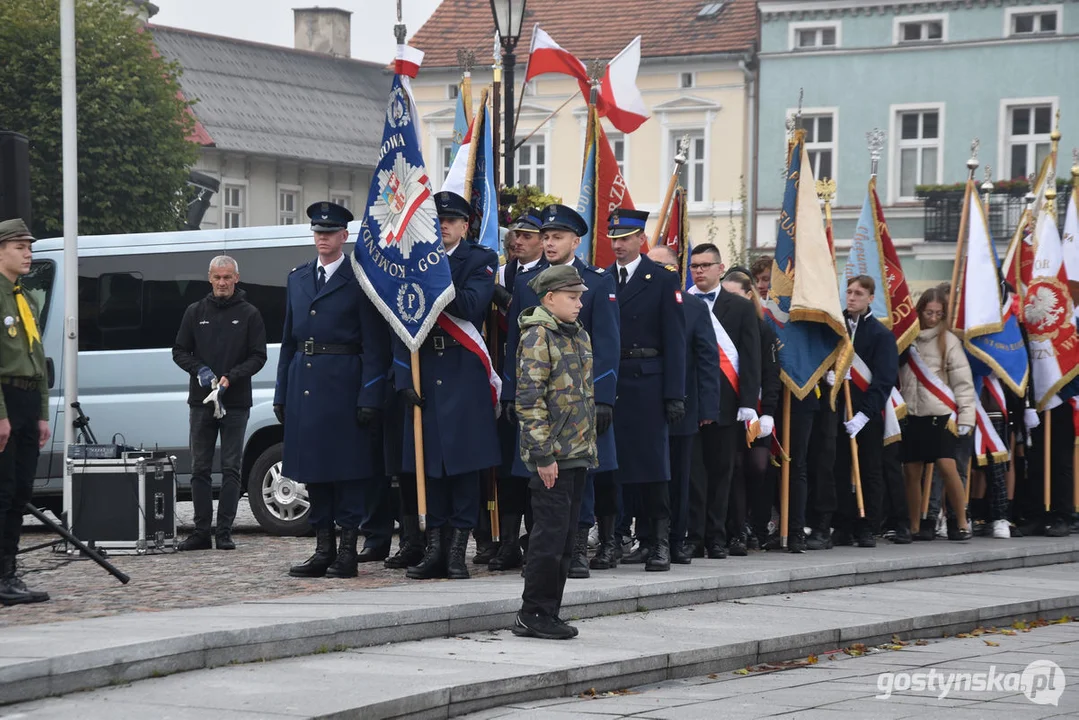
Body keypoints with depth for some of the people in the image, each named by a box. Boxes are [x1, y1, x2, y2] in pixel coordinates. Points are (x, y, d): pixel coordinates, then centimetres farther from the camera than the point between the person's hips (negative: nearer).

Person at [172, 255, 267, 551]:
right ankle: (201, 532, 7)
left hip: (235, 404, -2)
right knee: (200, 469, 3)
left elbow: (258, 357, 0)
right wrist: (200, 370, -8)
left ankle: (224, 532, 1)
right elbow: (179, 351, 11)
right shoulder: (196, 312, 10)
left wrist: (230, 377, -14)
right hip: (201, 402, 2)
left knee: (231, 470, -2)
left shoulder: (249, 314, 3)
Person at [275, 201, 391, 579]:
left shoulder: (360, 279, -3)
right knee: (313, 468, 8)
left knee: (348, 468, -3)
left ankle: (348, 551, 2)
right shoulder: (297, 278, 15)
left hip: (343, 385, -6)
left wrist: (370, 398, -14)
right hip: (305, 385, 6)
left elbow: (375, 345, -7)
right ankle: (323, 551, 15)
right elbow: (288, 339, 17)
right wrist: (281, 392, 12)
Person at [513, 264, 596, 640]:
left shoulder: (580, 336, 16)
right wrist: (543, 455, -18)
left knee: (566, 539, 10)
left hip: (578, 454, 8)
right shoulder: (537, 337, -10)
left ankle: (548, 613, 15)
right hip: (553, 455, -8)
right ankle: (534, 614, 0)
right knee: (550, 536, -7)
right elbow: (530, 400, -15)